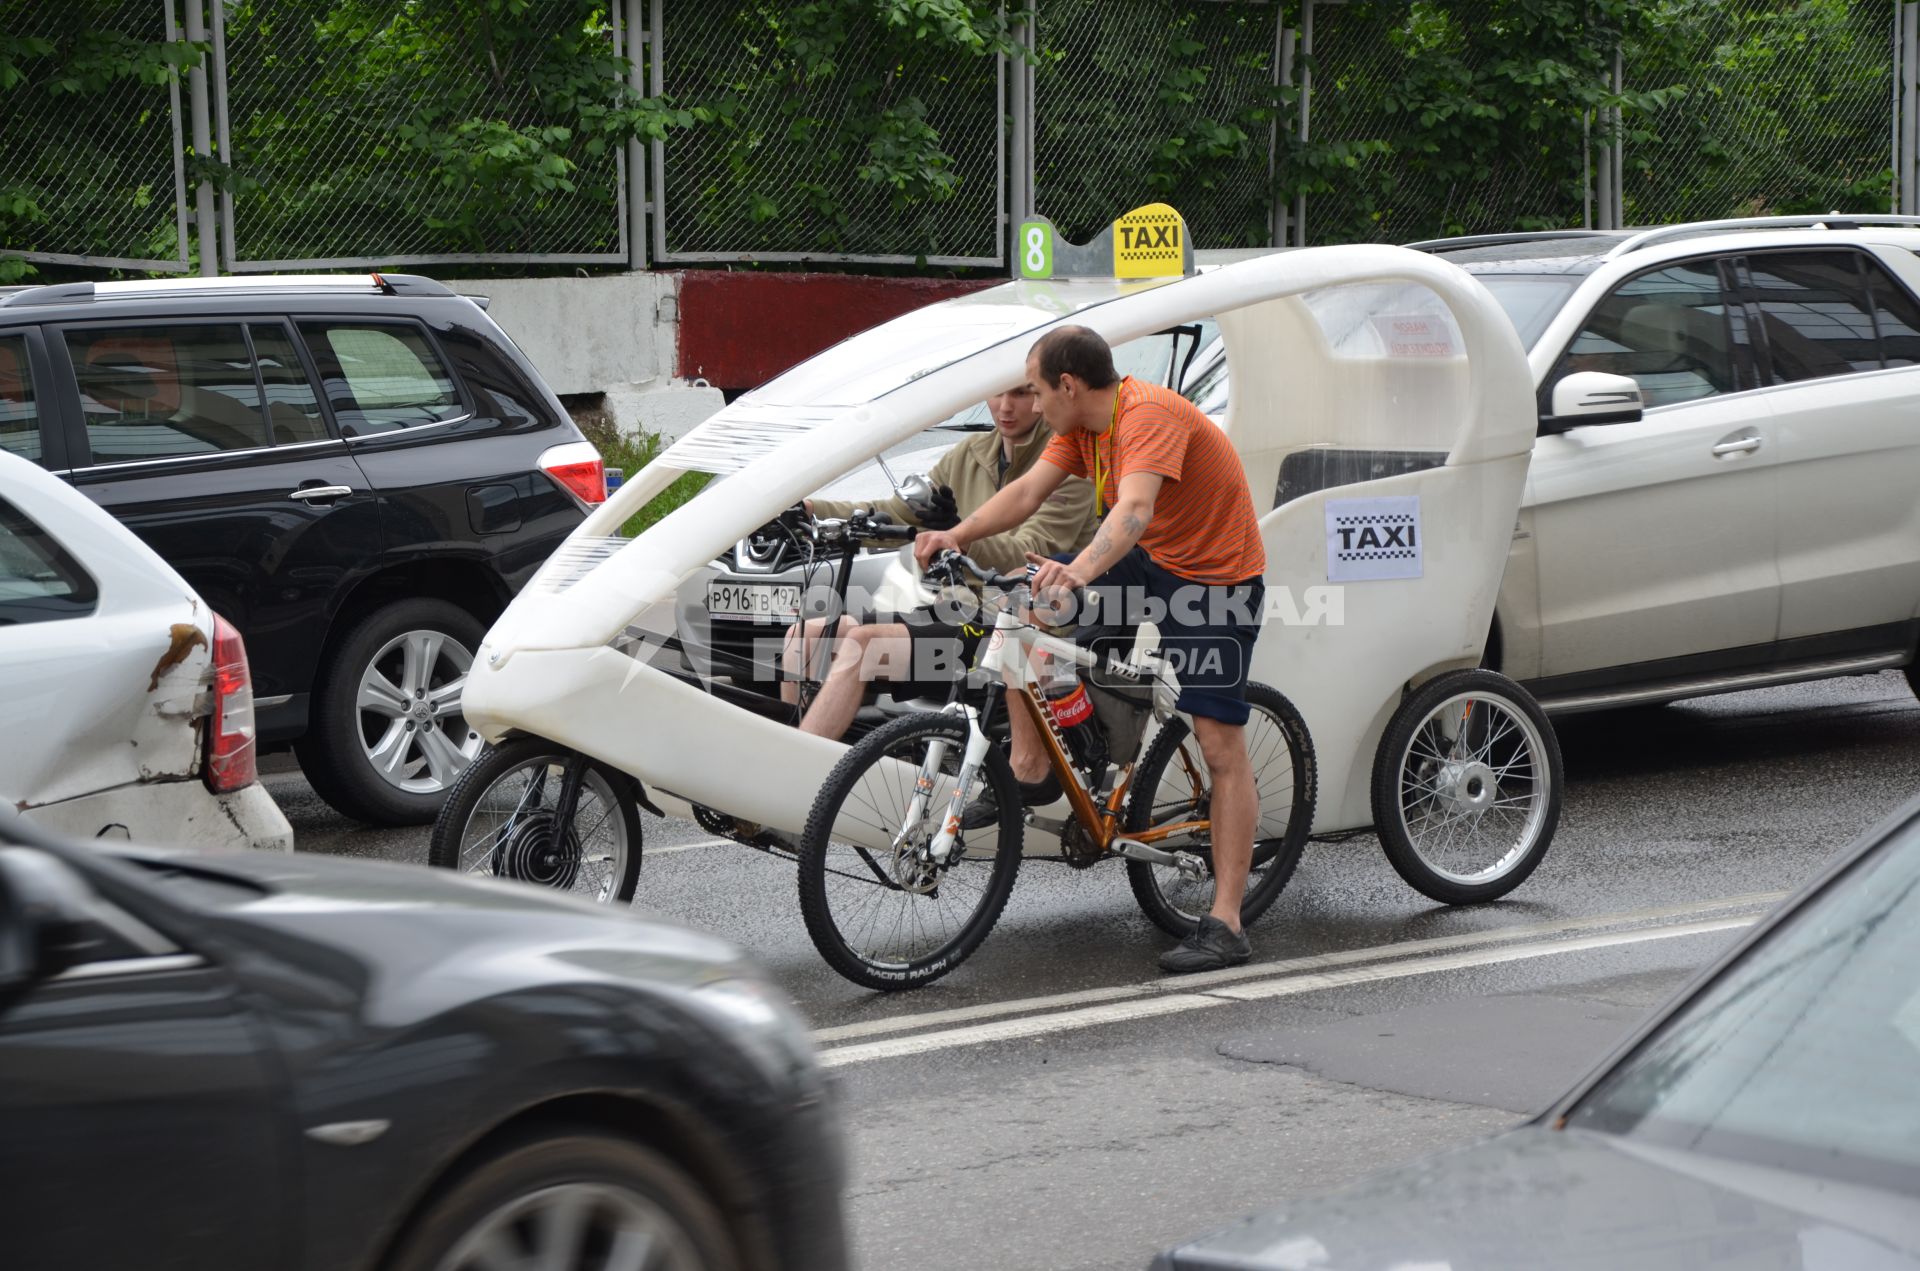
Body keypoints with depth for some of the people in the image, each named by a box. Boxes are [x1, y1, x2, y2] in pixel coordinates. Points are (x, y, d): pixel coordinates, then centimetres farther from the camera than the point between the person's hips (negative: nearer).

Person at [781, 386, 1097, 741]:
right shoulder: (971, 454, 16)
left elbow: (1025, 558, -20)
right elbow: (896, 514, 12)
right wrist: (811, 510, -2)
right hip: (960, 612, 8)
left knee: (863, 643, -27)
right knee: (805, 635, -4)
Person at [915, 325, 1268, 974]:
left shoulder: (1150, 415, -25)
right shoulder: (1082, 425, 3)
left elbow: (1133, 510, -39)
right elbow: (1028, 490, -1)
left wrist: (1079, 572, -54)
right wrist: (956, 536, -15)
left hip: (1215, 580, -9)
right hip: (1146, 564, 9)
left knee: (1222, 747, -10)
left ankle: (1226, 923, -10)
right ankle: (1030, 771, 5)